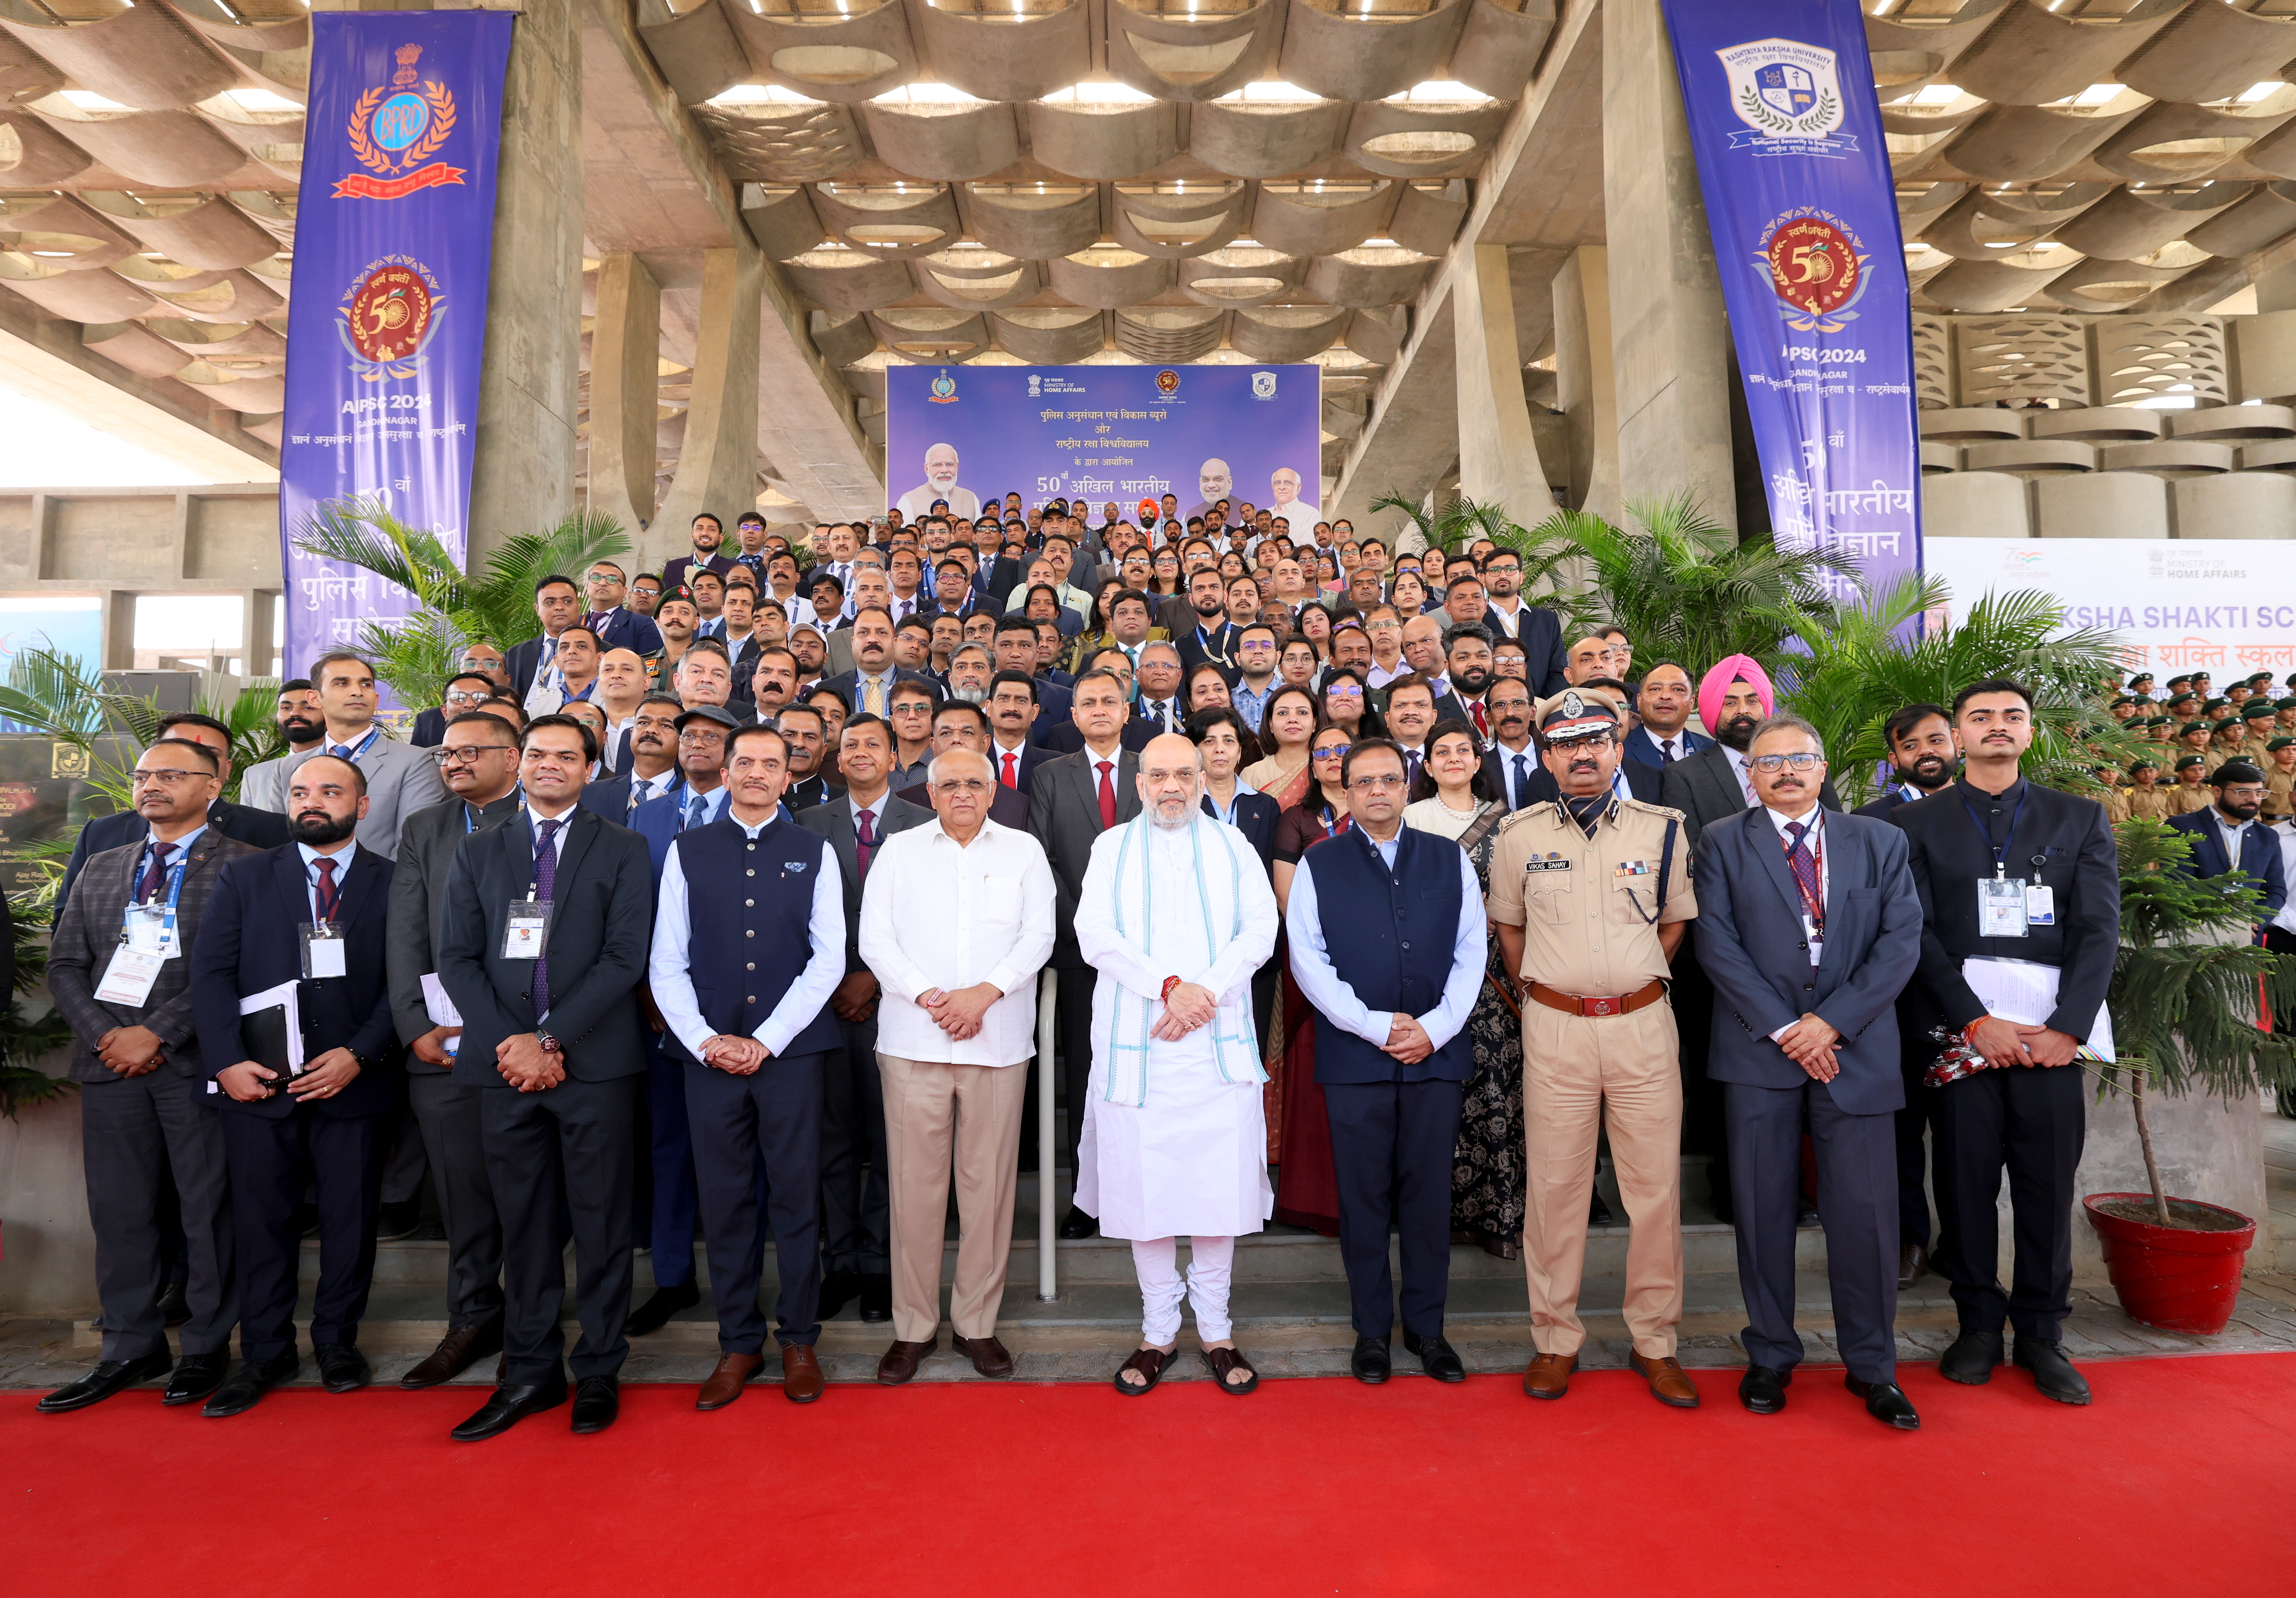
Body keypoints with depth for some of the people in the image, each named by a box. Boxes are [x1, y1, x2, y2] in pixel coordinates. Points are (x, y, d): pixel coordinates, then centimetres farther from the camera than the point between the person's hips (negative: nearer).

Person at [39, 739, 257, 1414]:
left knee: (207, 1207, 1)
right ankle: (131, 1347, 21)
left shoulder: (242, 866, -1)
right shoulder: (101, 870, 18)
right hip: (110, 1058, 5)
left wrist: (157, 1034, -13)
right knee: (120, 1210, 9)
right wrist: (103, 1035, -2)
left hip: (195, 1060, -5)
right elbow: (65, 964, 14)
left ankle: (207, 1348, 13)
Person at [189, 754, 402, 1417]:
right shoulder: (243, 877, 9)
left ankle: (338, 1340, 24)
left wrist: (359, 1055, -13)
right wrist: (227, 1060, -8)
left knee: (350, 1218, 7)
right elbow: (211, 972, 2)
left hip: (353, 1080, -1)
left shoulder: (393, 882, 2)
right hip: (257, 1080, 1)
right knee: (261, 1219, 8)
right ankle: (265, 1351, 22)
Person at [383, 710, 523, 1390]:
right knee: (463, 1193, 10)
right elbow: (406, 937, 9)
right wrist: (416, 1026, -1)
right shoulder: (422, 830, 16)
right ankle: (474, 1321, 24)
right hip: (444, 1047, 4)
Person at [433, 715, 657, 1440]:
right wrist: (510, 1044, -8)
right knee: (524, 1225, 10)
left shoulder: (622, 850, 4)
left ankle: (599, 1373, 17)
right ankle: (531, 1372, 22)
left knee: (601, 1224, 5)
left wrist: (550, 1038, -11)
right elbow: (456, 958, 6)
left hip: (595, 1063, -2)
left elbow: (625, 959, -4)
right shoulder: (477, 852, 13)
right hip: (504, 1063, 3)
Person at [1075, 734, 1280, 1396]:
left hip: (1221, 1045, 1)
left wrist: (1206, 992, -14)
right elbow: (1094, 936, -4)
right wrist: (1168, 986, -15)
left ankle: (1216, 1331, 19)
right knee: (1143, 1187, 4)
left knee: (1221, 1186, 3)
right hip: (1136, 1048, 0)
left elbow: (1260, 930, 0)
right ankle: (1158, 1333, 19)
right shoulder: (1112, 848, 9)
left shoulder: (1233, 847, 11)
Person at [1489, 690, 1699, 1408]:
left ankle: (1653, 1342, 22)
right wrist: (1536, 990, 9)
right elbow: (1507, 925, 15)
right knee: (1555, 1187, 5)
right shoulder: (1520, 834, 3)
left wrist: (1639, 980, 8)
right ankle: (1556, 1340, 19)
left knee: (1657, 1186, 5)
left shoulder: (1663, 828, 3)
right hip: (1554, 1026, 0)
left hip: (1643, 1022, 1)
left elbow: (1676, 921, 15)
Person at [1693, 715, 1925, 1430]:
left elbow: (1901, 941, 1)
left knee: (1866, 1209, 3)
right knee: (1764, 1208, 7)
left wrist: (1832, 1021, -10)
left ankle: (1872, 1365, 20)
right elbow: (1717, 944, -3)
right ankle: (1770, 1357, 21)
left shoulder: (1880, 841, 11)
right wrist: (1782, 1029, -10)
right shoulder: (1723, 843, 6)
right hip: (1758, 1049, -1)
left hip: (1856, 1047, 1)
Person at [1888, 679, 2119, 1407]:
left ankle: (2041, 1333, 20)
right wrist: (1975, 1021, -11)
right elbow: (1917, 932, -1)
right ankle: (1979, 1325, 18)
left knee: (2049, 1182, 4)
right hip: (1960, 1025, -1)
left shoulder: (2081, 818, 12)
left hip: (2053, 1030, 1)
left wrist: (2066, 1027, -9)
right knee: (1965, 1178, 3)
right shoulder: (1918, 822, 7)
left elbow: (2099, 928, 3)